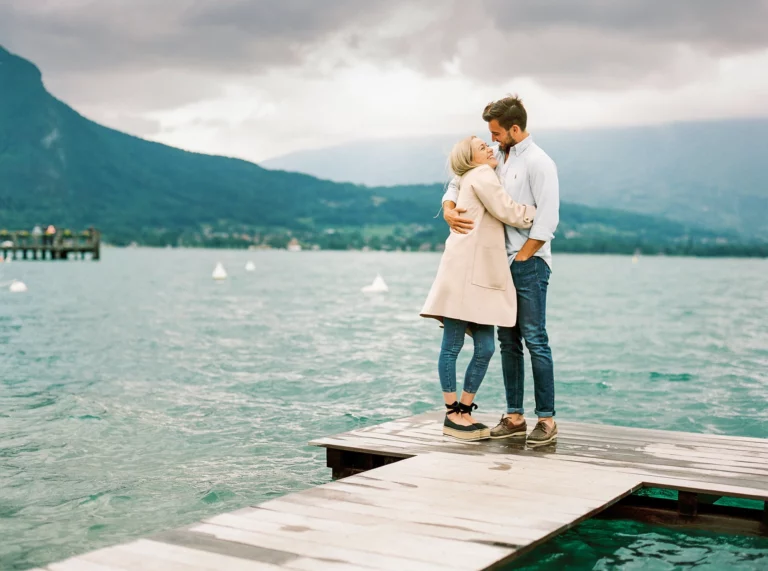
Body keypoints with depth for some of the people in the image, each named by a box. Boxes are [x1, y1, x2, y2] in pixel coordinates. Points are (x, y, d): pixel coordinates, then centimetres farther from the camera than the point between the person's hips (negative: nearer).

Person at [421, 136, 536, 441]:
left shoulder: (483, 177, 27)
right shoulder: (480, 175, -1)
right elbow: (507, 211, -8)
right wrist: (539, 211, 4)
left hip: (482, 274, 9)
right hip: (464, 270, -9)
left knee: (485, 348, 4)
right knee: (452, 346, -2)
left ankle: (465, 410, 13)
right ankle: (452, 415, 2)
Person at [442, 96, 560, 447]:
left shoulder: (538, 162, -9)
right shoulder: (497, 159, 14)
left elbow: (547, 220, -15)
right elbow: (459, 181, 20)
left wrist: (522, 258, -14)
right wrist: (449, 209, -1)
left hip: (529, 263, -8)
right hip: (502, 262, 8)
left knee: (535, 339, -7)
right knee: (508, 341, 7)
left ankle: (546, 419, -2)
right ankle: (514, 417, 12)